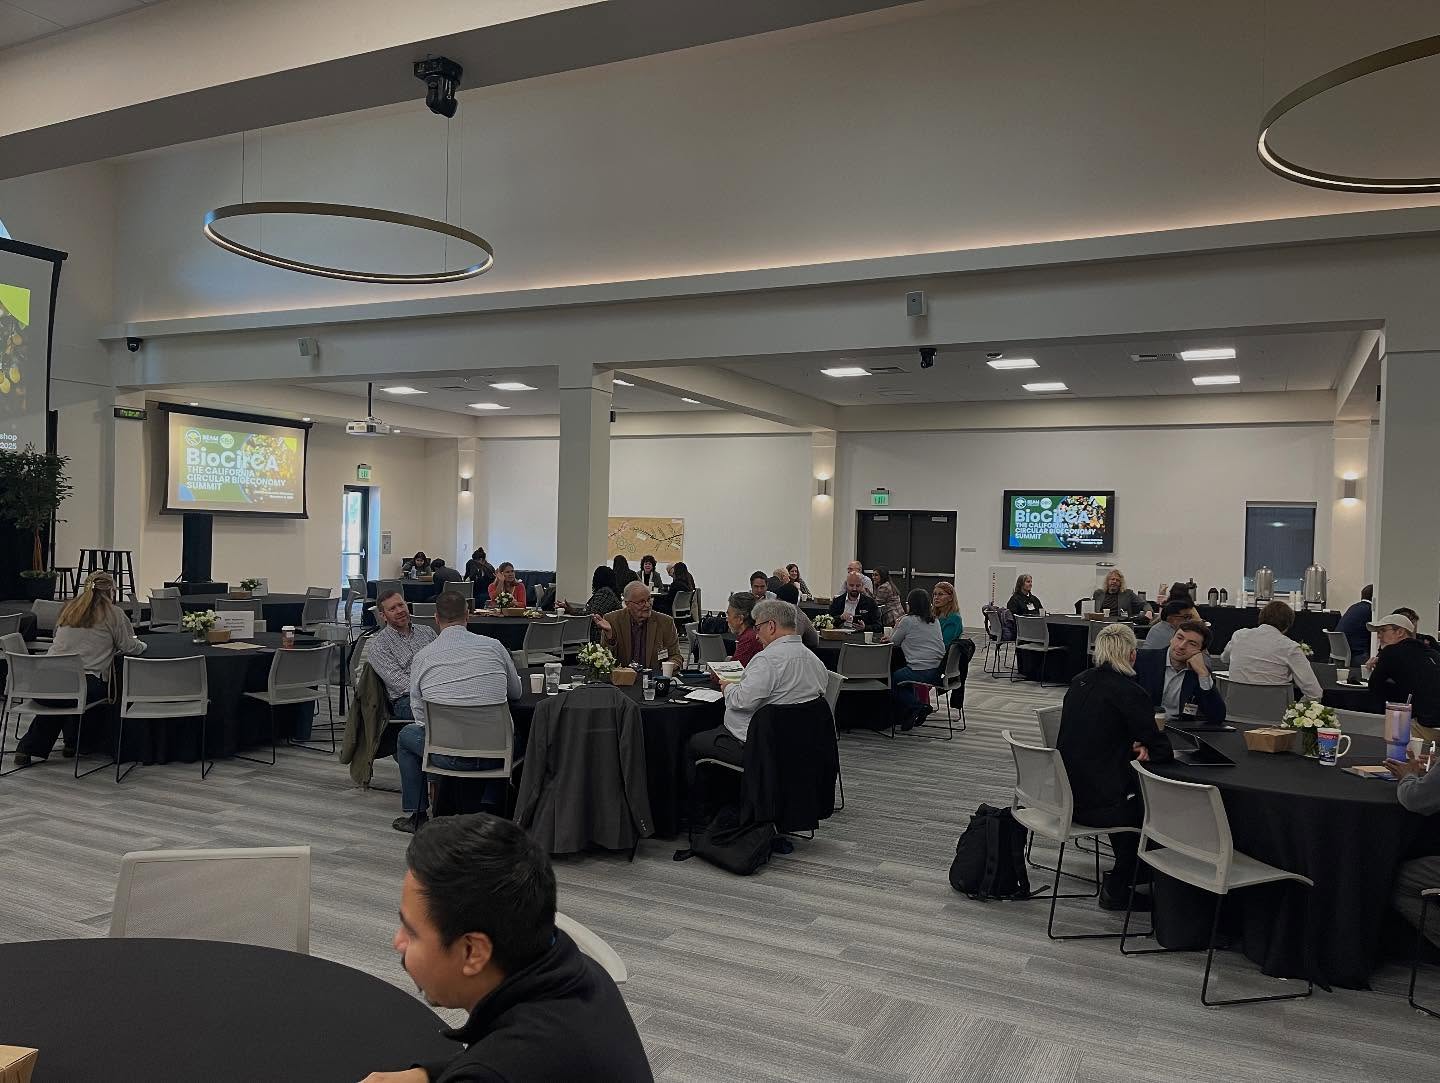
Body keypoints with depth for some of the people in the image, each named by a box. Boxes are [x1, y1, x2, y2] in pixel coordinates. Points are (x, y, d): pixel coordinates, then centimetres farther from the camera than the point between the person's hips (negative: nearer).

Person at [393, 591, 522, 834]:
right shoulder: (494, 646, -2)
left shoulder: (422, 656, -2)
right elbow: (516, 692, 14)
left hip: (447, 756, 0)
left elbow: (419, 715, 6)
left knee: (406, 735, 31)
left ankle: (415, 814, 33)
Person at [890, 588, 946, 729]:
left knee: (892, 679, 15)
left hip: (921, 672, -7)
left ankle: (916, 706, 1)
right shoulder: (935, 621, 13)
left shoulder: (907, 620, -6)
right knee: (901, 673, 27)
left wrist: (897, 627, 22)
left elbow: (894, 642, 6)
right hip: (938, 671, 7)